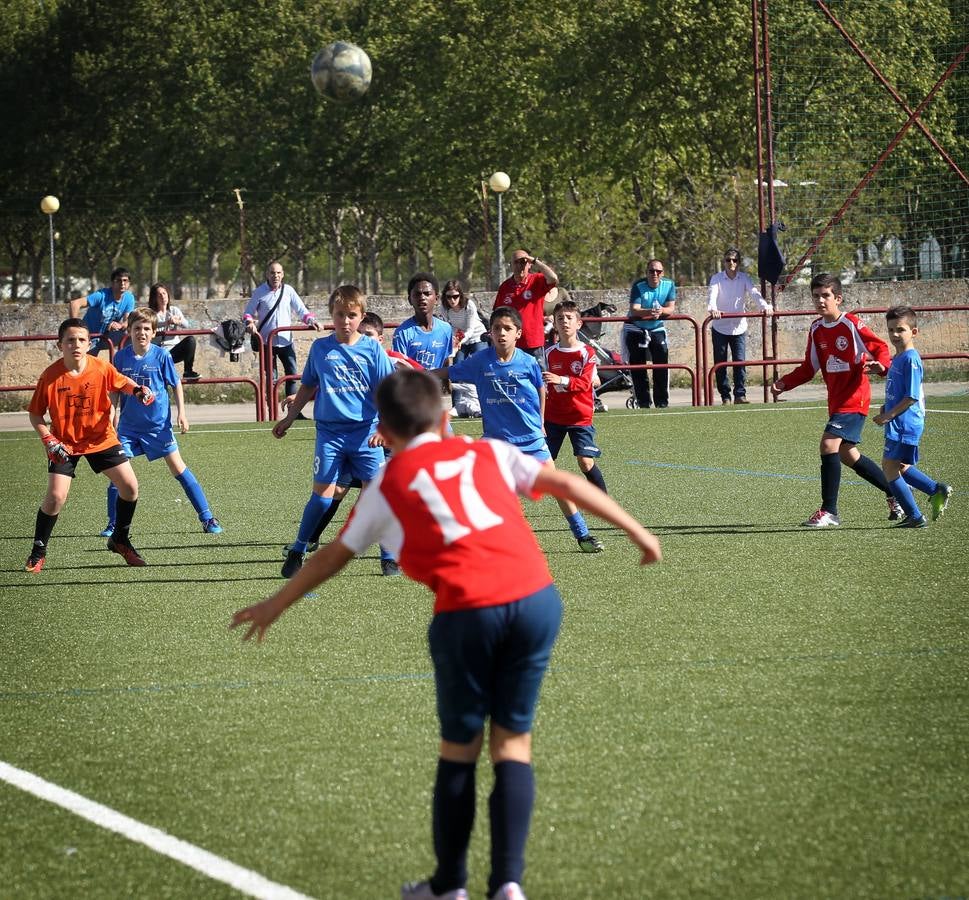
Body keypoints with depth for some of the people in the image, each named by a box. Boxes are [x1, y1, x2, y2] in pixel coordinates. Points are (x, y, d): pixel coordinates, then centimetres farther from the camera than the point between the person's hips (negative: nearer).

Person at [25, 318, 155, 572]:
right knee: (56, 496, -15)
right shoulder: (51, 375, -18)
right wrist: (49, 440, -20)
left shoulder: (101, 368, -13)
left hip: (101, 437, 3)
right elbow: (35, 414, -7)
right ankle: (38, 552, 4)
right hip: (64, 443, -2)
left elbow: (122, 383, 8)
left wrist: (139, 390, -13)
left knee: (129, 486, -4)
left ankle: (120, 540, 20)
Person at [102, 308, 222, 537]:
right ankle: (113, 525, 7)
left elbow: (176, 385, 2)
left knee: (178, 467, -2)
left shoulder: (162, 356, -9)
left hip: (158, 423, -2)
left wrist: (181, 412, -5)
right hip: (129, 425, 2)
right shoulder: (121, 357, -3)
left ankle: (207, 518, 3)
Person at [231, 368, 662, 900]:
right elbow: (567, 484, 15)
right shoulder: (487, 453, 18)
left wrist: (276, 605, 38)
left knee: (459, 748, 15)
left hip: (468, 613, -2)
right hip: (536, 597, 2)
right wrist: (635, 531, 22)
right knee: (512, 742, 12)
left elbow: (335, 556, 25)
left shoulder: (388, 486, 14)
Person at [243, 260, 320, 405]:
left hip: (286, 341, 2)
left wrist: (311, 321, -13)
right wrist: (250, 323, -19)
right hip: (267, 342, -2)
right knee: (271, 378, 1)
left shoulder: (288, 290, 4)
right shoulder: (259, 292, -2)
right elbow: (248, 313, 2)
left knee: (292, 374, 2)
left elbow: (300, 310, 5)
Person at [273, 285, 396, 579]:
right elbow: (308, 386, 19)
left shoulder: (372, 349, 1)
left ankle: (389, 557, 8)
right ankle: (297, 552, 13)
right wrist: (289, 418, 20)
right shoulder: (320, 348, 6)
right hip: (330, 431, 1)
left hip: (366, 432, -1)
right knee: (322, 496, -4)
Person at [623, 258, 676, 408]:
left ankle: (662, 402, 0)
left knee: (662, 364, -8)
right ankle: (643, 402, -2)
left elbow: (671, 309, -13)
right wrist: (649, 312, -49)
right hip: (636, 329, -2)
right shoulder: (638, 286, -19)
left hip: (657, 329, 2)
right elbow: (634, 310, -29)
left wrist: (661, 311, -36)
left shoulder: (669, 285, -8)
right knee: (637, 366, -7)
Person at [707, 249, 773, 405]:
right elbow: (712, 294, -24)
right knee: (720, 363, 2)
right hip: (720, 328, -1)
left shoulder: (744, 278, -2)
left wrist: (765, 305, -37)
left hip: (739, 327, 1)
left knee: (740, 362, -6)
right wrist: (712, 308, -46)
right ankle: (725, 396, 10)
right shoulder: (717, 278, -7)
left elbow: (754, 293, -16)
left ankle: (740, 394, -1)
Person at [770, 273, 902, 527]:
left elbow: (880, 347, -12)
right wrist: (784, 383, 1)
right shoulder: (816, 329, 9)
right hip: (836, 399, 8)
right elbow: (809, 369, 14)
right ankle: (895, 494, 31)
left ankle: (829, 511, -15)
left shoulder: (851, 324, -12)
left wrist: (881, 364, -33)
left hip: (854, 398, -8)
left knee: (829, 444, -20)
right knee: (847, 454, 14)